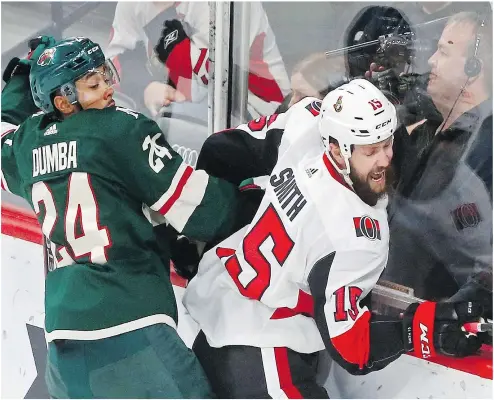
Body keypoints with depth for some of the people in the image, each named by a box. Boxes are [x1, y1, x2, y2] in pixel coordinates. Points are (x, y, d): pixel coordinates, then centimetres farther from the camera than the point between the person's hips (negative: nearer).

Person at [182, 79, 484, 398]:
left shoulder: (304, 128, -11)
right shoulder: (358, 234, -29)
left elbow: (231, 147, 7)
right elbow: (348, 343, -25)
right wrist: (425, 330, -29)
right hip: (251, 351, -8)